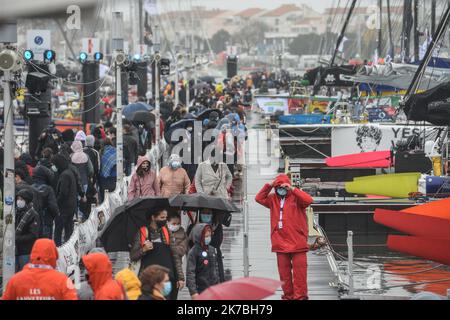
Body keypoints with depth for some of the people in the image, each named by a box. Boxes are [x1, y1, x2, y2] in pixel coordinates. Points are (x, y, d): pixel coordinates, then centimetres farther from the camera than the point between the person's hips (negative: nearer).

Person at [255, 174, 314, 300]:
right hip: (280, 242, 5)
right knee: (284, 271, 8)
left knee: (299, 270, -5)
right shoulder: (273, 199, 14)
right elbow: (259, 198, 9)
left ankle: (300, 295, -3)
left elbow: (308, 200, -19)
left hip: (297, 242, -5)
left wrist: (292, 189, -19)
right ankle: (288, 295, 15)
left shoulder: (295, 197, -2)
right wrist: (268, 186, -1)